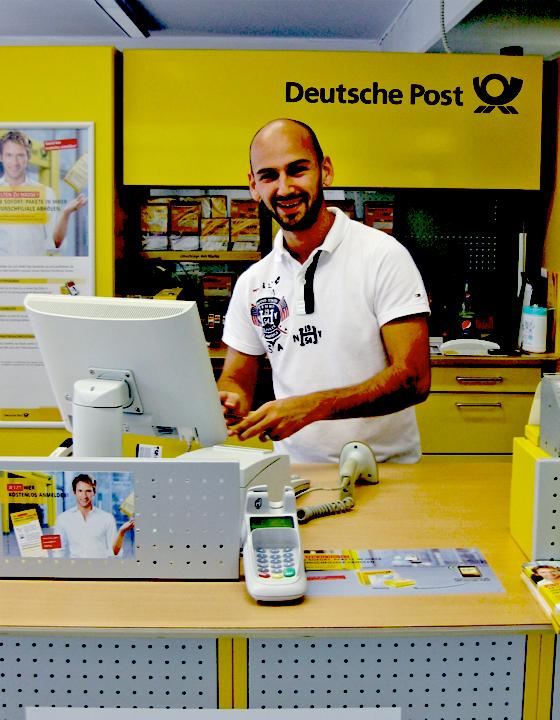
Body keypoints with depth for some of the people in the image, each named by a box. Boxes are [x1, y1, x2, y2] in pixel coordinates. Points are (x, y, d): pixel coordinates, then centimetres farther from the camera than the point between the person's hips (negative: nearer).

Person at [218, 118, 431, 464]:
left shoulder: (384, 256, -5)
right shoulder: (252, 282, 9)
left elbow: (414, 378, -12)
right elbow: (237, 377, 16)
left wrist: (311, 407, -23)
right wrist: (230, 402, -8)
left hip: (385, 470, -3)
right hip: (295, 472, 4)